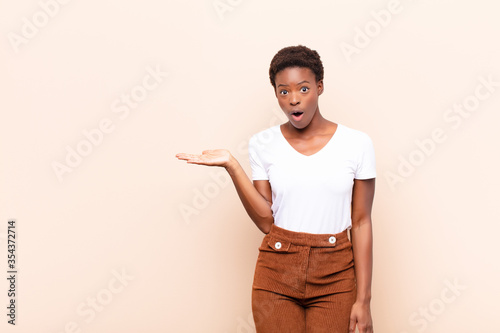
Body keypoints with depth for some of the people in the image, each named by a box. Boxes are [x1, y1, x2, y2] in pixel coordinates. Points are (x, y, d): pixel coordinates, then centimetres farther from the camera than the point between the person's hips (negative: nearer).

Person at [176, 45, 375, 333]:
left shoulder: (357, 143, -4)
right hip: (276, 273, 1)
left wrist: (363, 299, -4)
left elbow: (361, 222, -3)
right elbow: (266, 221, -5)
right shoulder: (263, 144, -1)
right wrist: (231, 165, -13)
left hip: (335, 277, 0)